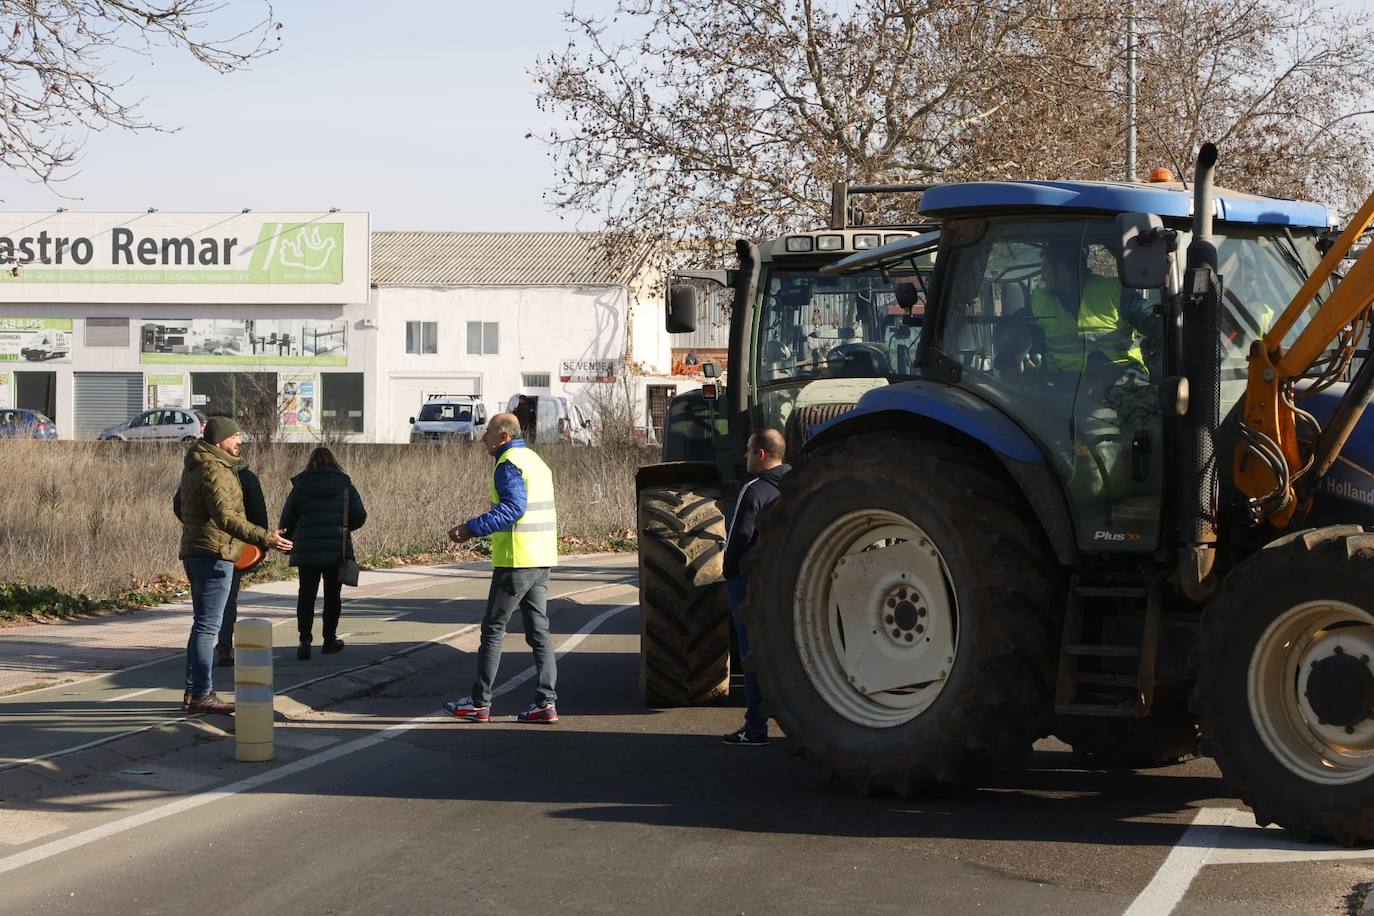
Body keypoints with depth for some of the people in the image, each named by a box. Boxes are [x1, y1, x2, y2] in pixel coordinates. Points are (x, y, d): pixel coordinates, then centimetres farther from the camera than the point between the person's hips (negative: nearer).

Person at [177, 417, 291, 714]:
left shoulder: (194, 467, 16)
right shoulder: (213, 470, -17)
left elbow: (181, 504, 29)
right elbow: (225, 517, -28)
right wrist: (264, 538, -36)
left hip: (194, 552, 10)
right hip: (214, 554, -10)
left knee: (203, 624, 14)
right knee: (207, 625, -8)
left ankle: (193, 693, 16)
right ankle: (202, 694, -8)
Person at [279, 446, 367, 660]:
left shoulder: (300, 487, 0)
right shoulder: (345, 486, 1)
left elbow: (287, 520, 1)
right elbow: (359, 517, 0)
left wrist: (287, 543, 16)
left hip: (306, 551, 0)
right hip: (337, 549, 0)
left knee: (306, 595, 3)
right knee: (332, 595, 11)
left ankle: (305, 640, -9)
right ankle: (330, 640, 16)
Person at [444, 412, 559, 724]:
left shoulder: (510, 464, -12)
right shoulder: (535, 461, 18)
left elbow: (513, 508, -25)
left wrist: (471, 528, -28)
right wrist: (475, 529, 24)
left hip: (516, 561, -9)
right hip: (542, 559, 9)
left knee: (493, 629, -1)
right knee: (538, 630, 8)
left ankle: (479, 703, 3)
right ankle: (546, 702, 3)